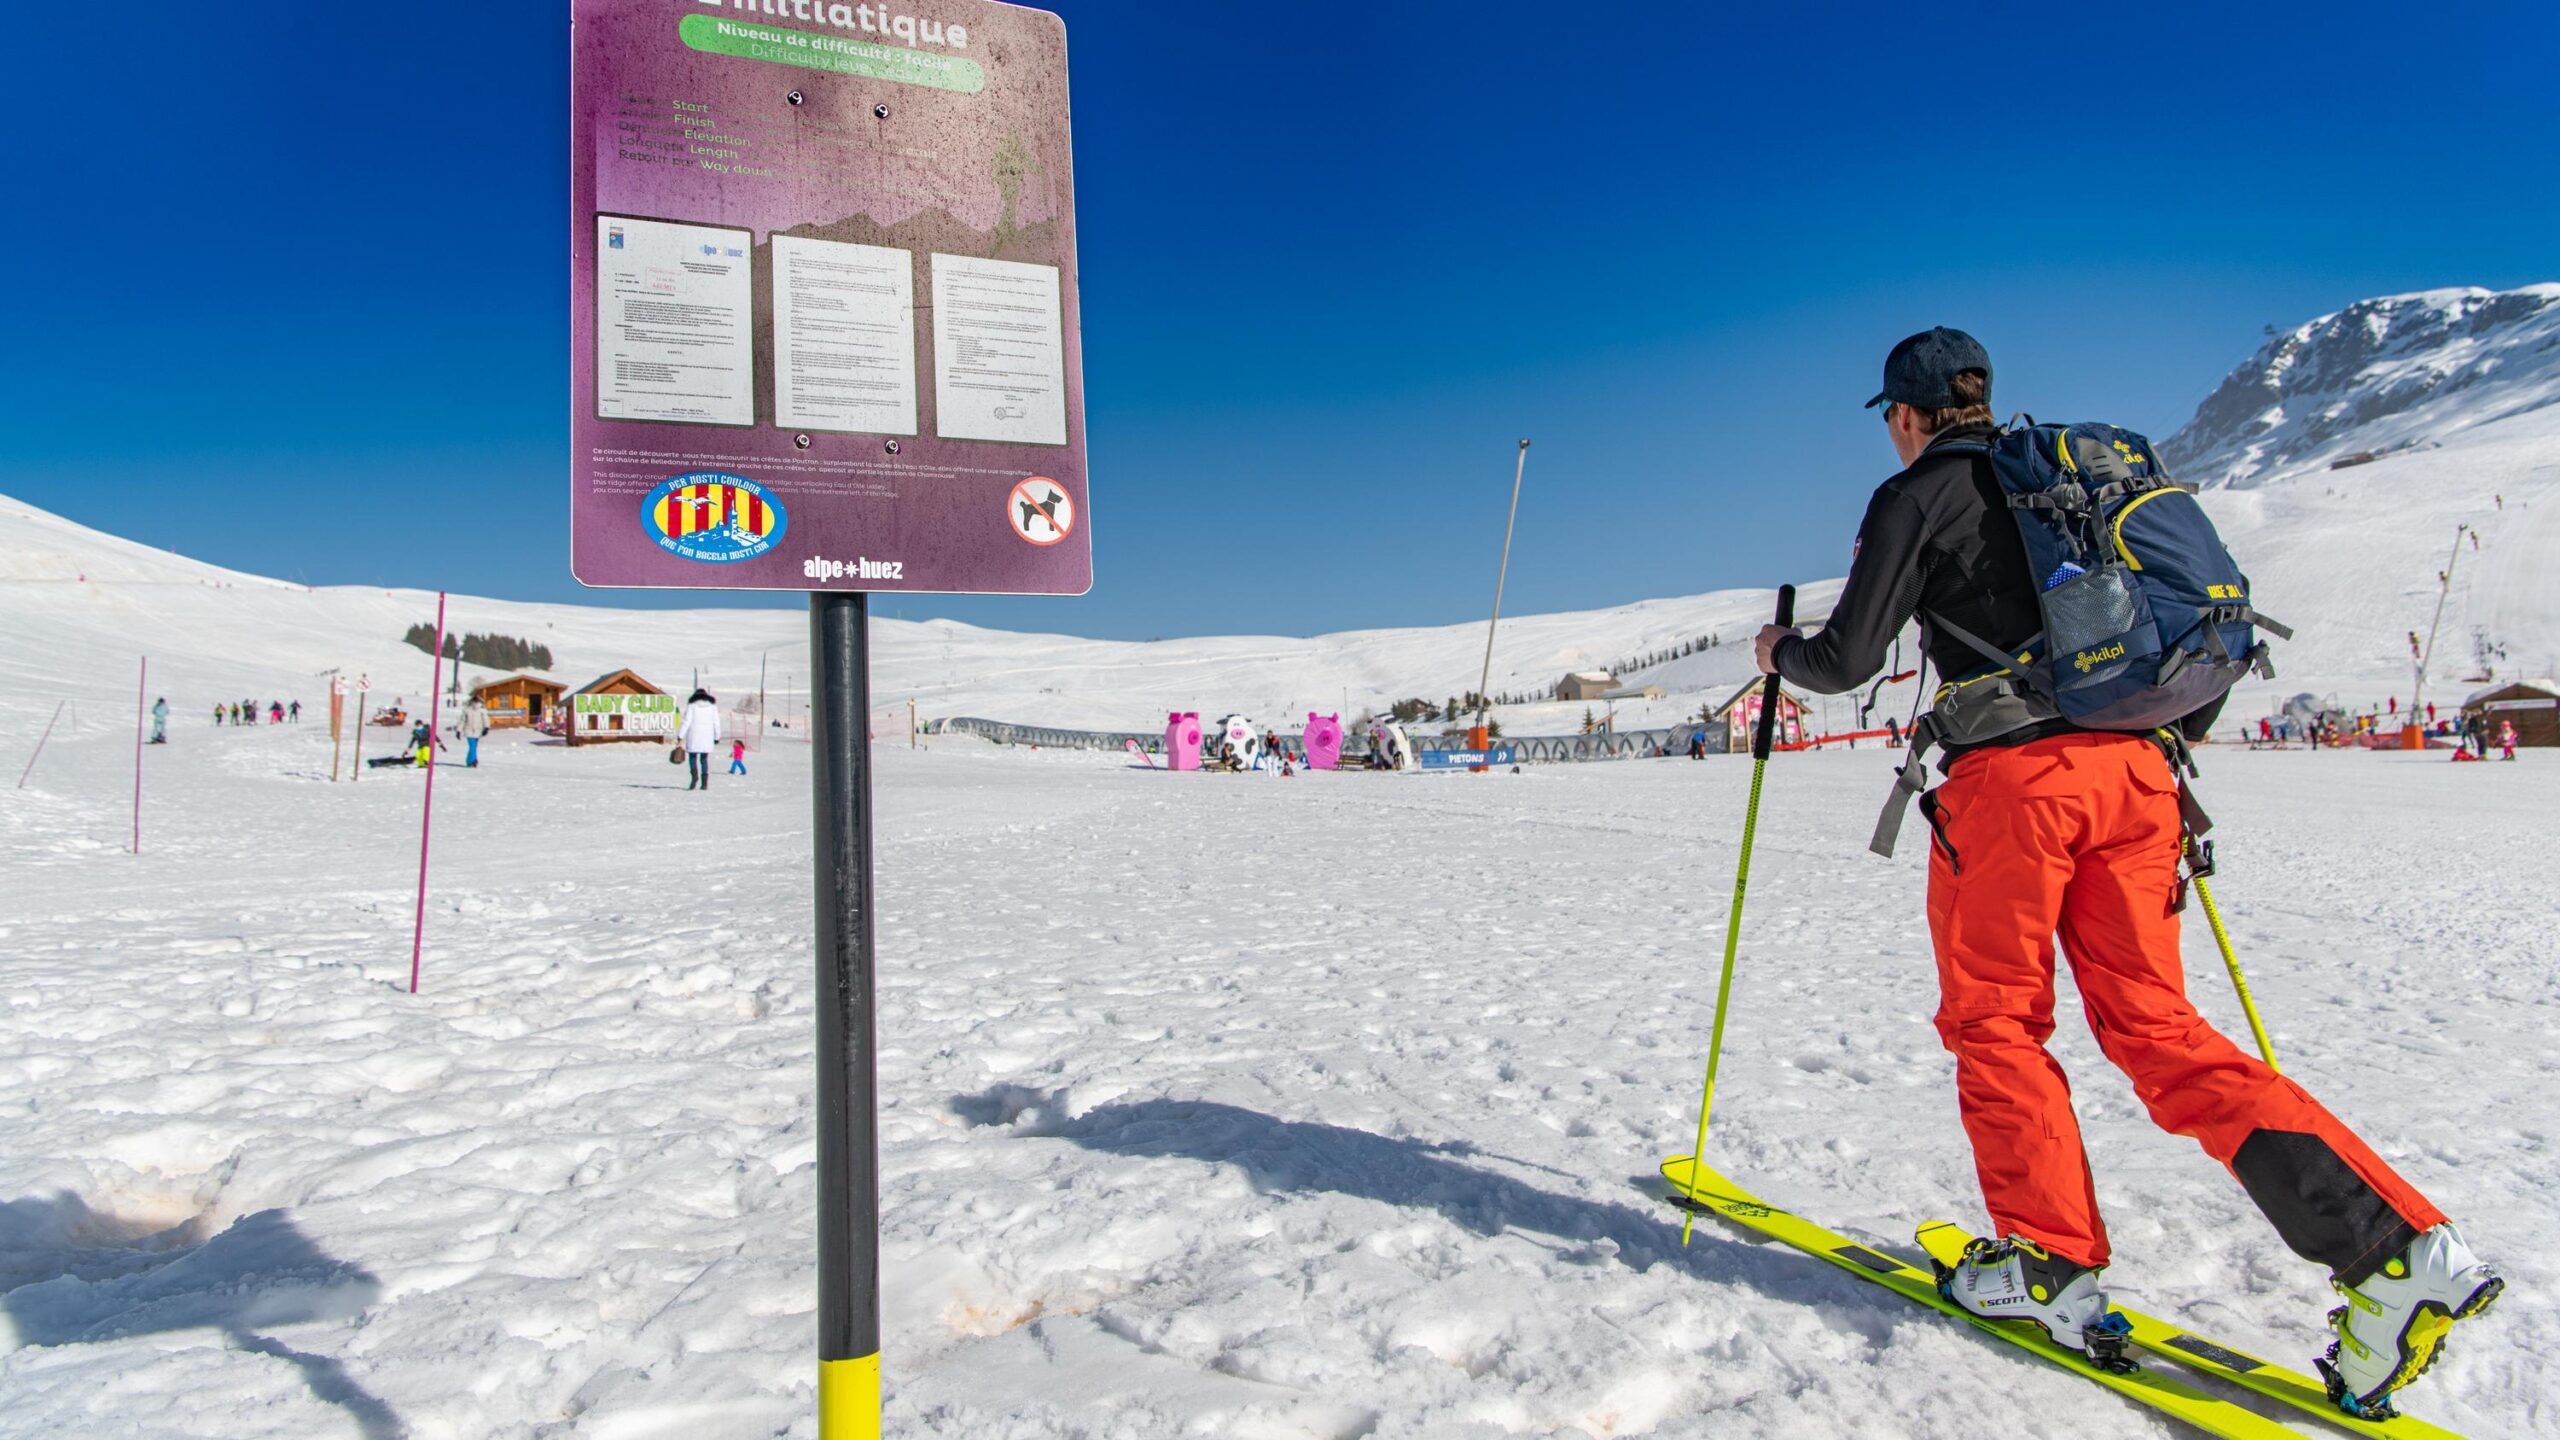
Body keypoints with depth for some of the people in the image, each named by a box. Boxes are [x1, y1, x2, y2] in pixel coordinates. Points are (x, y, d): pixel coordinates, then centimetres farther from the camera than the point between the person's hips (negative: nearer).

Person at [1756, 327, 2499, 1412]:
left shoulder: (1918, 495, 3)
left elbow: (1848, 658, -1)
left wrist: (1783, 654, 19)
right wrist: (2182, 729, 40)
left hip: (2014, 773, -6)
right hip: (2135, 772, 7)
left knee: (1994, 1022, 8)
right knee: (2154, 1025, 9)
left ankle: (2050, 1266, 8)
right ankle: (2393, 1244, -1)